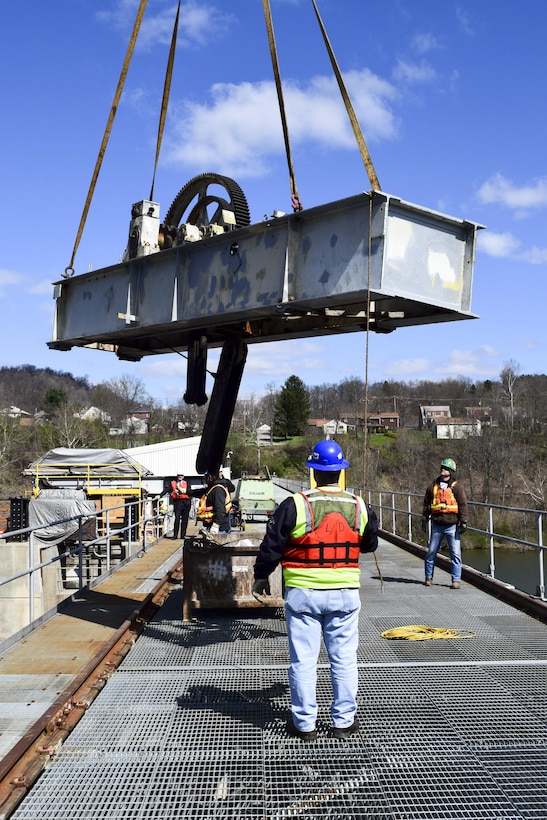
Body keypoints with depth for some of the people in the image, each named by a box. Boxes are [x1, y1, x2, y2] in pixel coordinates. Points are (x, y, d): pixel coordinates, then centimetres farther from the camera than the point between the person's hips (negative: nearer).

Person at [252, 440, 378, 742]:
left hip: (303, 592, -2)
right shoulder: (359, 507, -2)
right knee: (344, 658, 14)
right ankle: (344, 720, 23)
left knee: (303, 660, 8)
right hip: (345, 592, 3)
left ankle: (304, 723, 17)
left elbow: (271, 545, -6)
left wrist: (261, 576, 9)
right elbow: (370, 544, 15)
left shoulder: (295, 505, -12)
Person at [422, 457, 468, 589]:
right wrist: (424, 520, 11)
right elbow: (426, 504, 14)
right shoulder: (433, 486, 8)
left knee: (455, 554, -2)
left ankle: (456, 580, 5)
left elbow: (463, 505, -2)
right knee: (431, 552, 7)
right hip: (437, 525, 3)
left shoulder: (457, 487, 0)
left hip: (452, 526, -3)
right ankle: (429, 577, 19)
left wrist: (463, 522, -8)